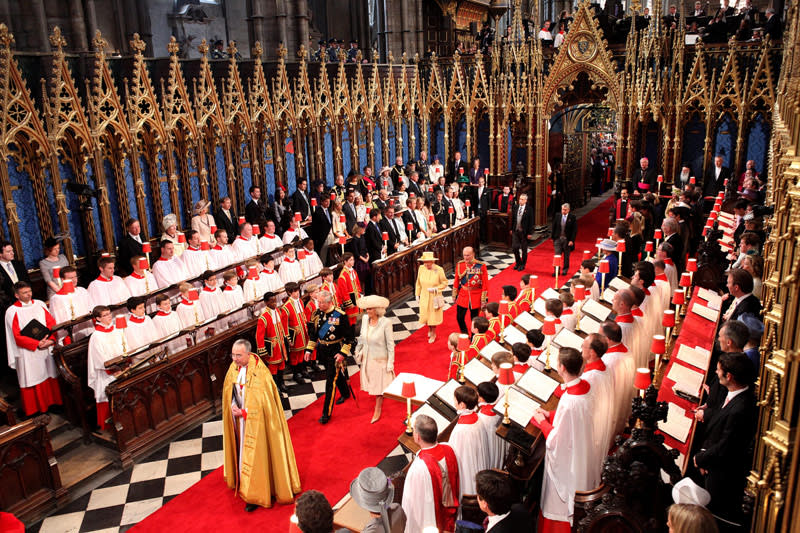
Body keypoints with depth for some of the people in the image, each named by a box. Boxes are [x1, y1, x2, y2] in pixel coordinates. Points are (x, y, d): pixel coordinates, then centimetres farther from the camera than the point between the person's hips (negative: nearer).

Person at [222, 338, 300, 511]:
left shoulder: (260, 373, -24)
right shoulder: (233, 369, -3)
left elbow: (262, 402, -21)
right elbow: (229, 393, 10)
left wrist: (243, 413, -18)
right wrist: (233, 408, -3)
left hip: (257, 421, -6)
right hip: (241, 420, 6)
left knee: (256, 455, 3)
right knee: (244, 452, 17)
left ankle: (255, 495, 17)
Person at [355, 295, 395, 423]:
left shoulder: (386, 322, -23)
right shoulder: (364, 319, -8)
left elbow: (390, 344, -16)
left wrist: (390, 363, -13)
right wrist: (358, 352, 14)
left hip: (380, 359, -5)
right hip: (367, 358, 5)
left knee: (379, 385, 9)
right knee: (371, 383, 17)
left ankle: (377, 410, 26)